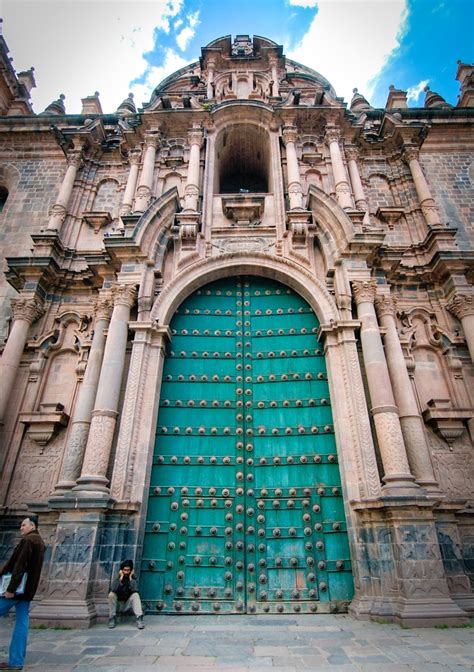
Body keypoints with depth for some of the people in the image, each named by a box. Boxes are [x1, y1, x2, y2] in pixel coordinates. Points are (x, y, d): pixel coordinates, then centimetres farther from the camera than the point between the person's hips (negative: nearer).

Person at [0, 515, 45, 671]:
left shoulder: (27, 540, -15)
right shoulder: (40, 541, 15)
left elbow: (19, 566, -22)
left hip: (18, 588, -8)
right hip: (28, 590, 8)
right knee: (22, 624, 9)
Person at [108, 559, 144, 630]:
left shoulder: (133, 580, -1)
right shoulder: (117, 580, -1)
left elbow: (135, 590, -21)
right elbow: (113, 590, -23)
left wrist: (130, 578, -19)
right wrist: (121, 578, -20)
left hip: (127, 606, 0)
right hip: (118, 605, 0)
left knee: (135, 595, -27)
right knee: (111, 594, -25)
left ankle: (139, 619, -35)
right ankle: (112, 619, -17)